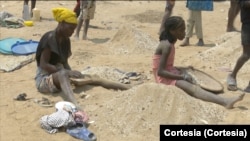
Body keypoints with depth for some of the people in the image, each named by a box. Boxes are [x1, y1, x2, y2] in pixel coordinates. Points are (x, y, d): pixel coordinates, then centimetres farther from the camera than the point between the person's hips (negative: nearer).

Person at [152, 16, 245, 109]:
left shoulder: (169, 44, 10)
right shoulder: (167, 46, -19)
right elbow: (160, 71, -24)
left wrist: (182, 69, 6)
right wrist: (182, 77, -22)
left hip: (171, 74, 11)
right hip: (165, 78, -11)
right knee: (193, 89, -26)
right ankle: (225, 102, -41)